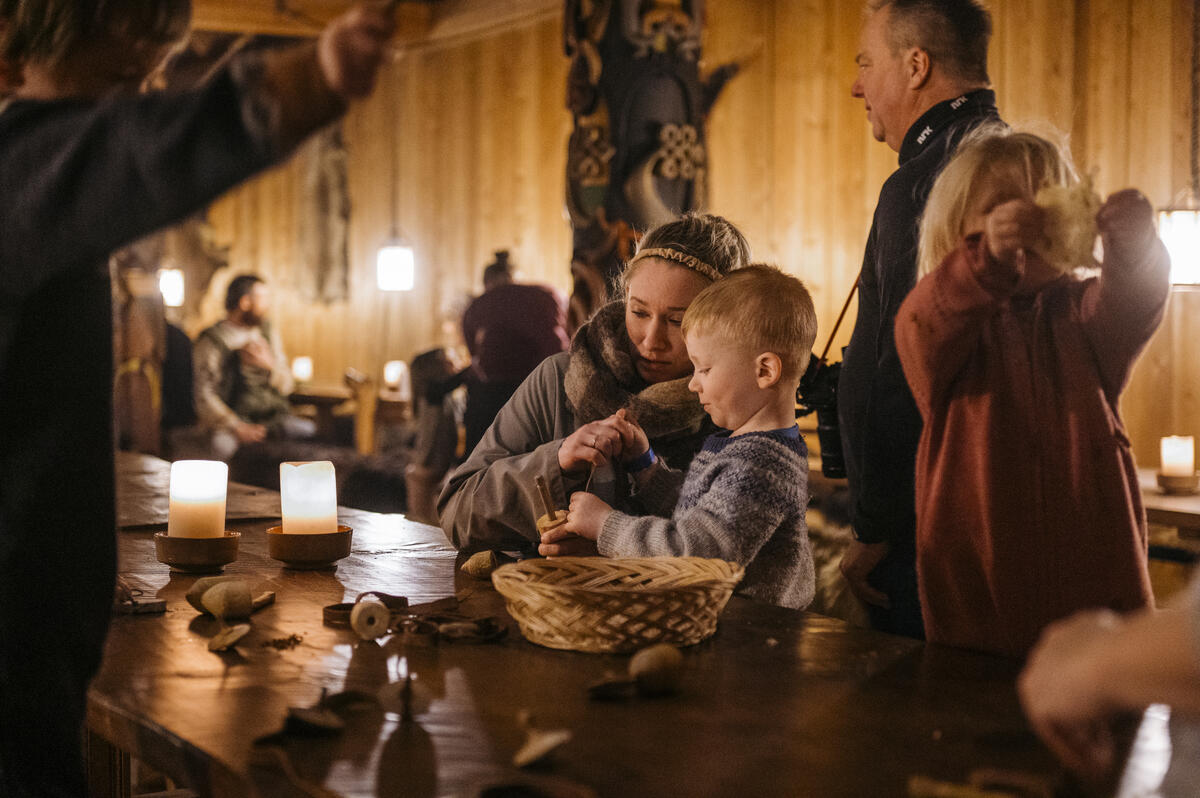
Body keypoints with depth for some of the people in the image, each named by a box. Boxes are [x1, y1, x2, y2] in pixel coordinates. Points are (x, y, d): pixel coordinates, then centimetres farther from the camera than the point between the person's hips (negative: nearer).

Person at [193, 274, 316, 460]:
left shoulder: (267, 333, 17)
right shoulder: (212, 341, -1)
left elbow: (286, 386, 17)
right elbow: (205, 397, -8)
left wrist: (269, 365, -6)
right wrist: (237, 427, -23)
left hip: (275, 415, 5)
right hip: (233, 419, -4)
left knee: (308, 431, -25)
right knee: (222, 445, -38)